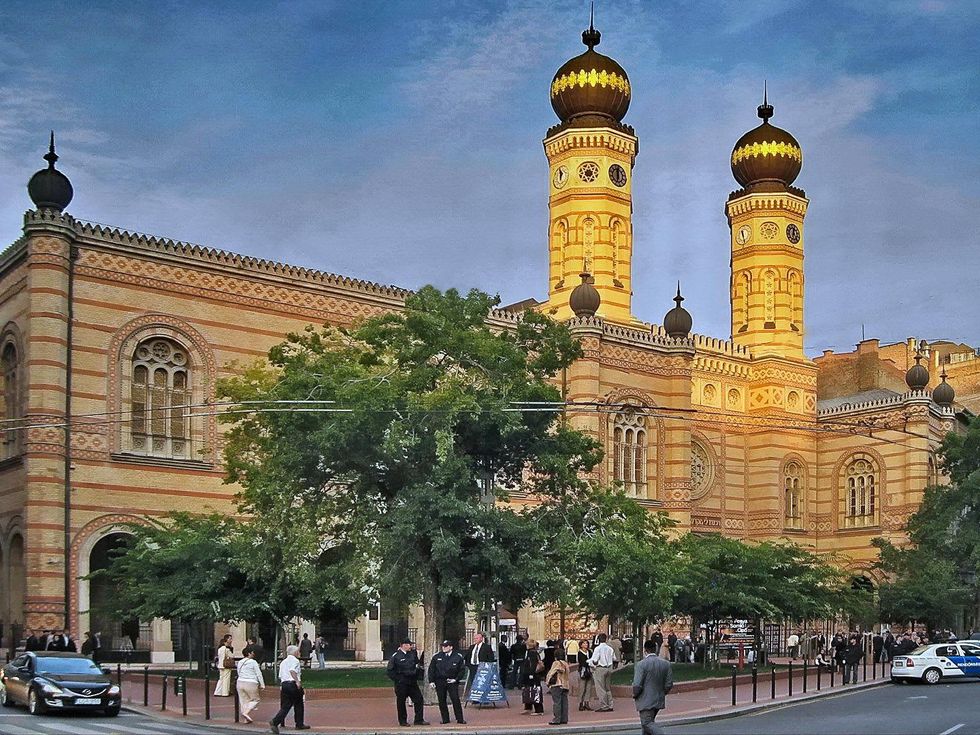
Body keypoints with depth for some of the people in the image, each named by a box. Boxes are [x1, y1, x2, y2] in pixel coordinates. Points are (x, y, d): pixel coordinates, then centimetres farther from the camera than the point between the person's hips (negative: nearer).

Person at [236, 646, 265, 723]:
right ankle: (246, 713, -10)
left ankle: (246, 719, 13)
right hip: (251, 684, -6)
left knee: (243, 701, 12)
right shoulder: (253, 662, -7)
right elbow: (259, 674, -7)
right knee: (255, 700, 8)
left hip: (240, 682, 6)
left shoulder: (240, 663, 11)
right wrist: (262, 684, -2)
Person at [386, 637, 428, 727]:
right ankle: (402, 721, 15)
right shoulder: (395, 656, -8)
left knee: (419, 699, 1)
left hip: (412, 682, 5)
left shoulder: (413, 654, 6)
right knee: (401, 702, 3)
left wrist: (416, 675, 14)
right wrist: (397, 679, -7)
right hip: (401, 683, -5)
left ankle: (419, 720, 9)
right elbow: (390, 670, -4)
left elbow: (417, 665, 23)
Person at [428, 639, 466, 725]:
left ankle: (460, 719, 0)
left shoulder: (458, 657, -2)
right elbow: (431, 669, 8)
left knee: (456, 700, -8)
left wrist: (456, 679, -5)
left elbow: (462, 669, 5)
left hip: (452, 682, -2)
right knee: (442, 701, 3)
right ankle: (445, 719, 13)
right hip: (439, 682, 2)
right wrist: (431, 681, 1)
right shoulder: (437, 656, 3)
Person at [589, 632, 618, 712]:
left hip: (600, 669, -7)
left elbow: (595, 661, -18)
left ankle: (603, 706, -1)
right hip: (608, 668, 7)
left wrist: (590, 661, 2)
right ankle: (610, 706, 17)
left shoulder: (598, 648, -14)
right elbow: (614, 659, 12)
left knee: (600, 688, -1)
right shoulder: (610, 648, 5)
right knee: (607, 688, 15)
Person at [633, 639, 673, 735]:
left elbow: (637, 685, -19)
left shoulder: (641, 664, -15)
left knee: (647, 723, -5)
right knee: (649, 721, 19)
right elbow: (669, 684, 5)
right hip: (659, 700, 7)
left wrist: (635, 695, 0)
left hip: (646, 701, -7)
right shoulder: (665, 663, 3)